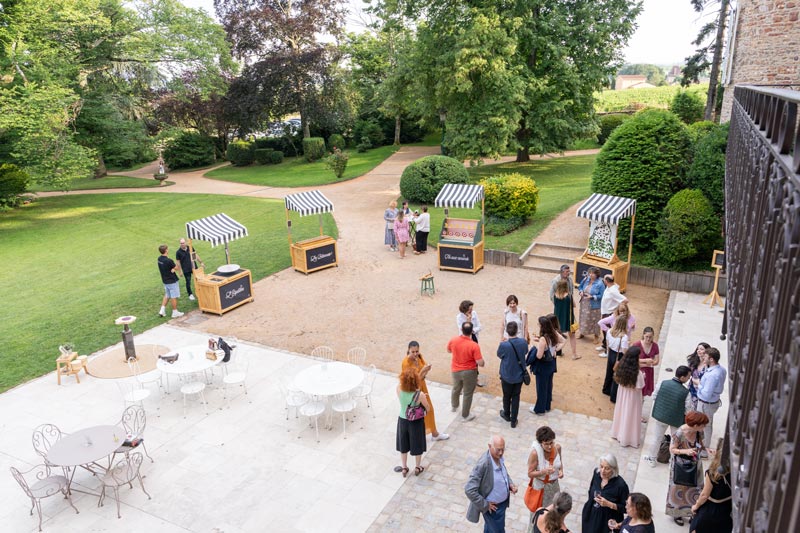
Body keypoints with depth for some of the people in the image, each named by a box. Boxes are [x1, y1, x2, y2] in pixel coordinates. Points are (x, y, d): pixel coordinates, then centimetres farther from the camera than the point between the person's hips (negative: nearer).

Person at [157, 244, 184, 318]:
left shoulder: (159, 259, -2)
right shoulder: (168, 261, -27)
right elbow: (176, 268, -15)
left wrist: (172, 268, -14)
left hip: (165, 280, 8)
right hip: (172, 281, -8)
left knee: (166, 295, 21)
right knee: (174, 297, 4)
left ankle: (162, 310, 18)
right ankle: (175, 312, 13)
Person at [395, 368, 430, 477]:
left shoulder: (399, 389, -21)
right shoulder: (420, 395, -29)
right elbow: (428, 408, -12)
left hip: (402, 420, 2)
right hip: (416, 422, -2)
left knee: (403, 445, 24)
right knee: (417, 445, 23)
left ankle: (404, 468, 42)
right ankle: (417, 467, 43)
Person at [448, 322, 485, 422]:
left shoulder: (453, 340, -16)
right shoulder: (474, 346, -27)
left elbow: (449, 351, 6)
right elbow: (480, 363, -23)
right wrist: (477, 357, -3)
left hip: (456, 370, 4)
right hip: (469, 372, -4)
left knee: (456, 389, 29)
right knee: (468, 394, 14)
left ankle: (454, 406, 53)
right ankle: (465, 416, 28)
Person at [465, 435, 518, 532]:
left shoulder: (498, 456, -11)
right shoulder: (483, 464, -34)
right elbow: (469, 490, -34)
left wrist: (510, 484, -6)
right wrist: (485, 505, -23)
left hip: (503, 502, 7)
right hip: (493, 507, -7)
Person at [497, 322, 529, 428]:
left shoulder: (504, 345, -28)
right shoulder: (523, 342, -17)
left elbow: (499, 354, -7)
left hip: (507, 376, -2)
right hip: (519, 375, 2)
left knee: (507, 396, 20)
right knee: (516, 397, 17)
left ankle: (507, 415, 43)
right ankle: (513, 420, 25)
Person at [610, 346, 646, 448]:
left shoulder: (621, 367, -15)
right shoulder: (637, 373, -32)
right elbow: (639, 388, -21)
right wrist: (642, 377, -7)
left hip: (622, 394, 5)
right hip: (632, 397, -5)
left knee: (622, 413, 25)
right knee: (630, 417, 14)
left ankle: (618, 433, 43)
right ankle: (628, 438, 32)